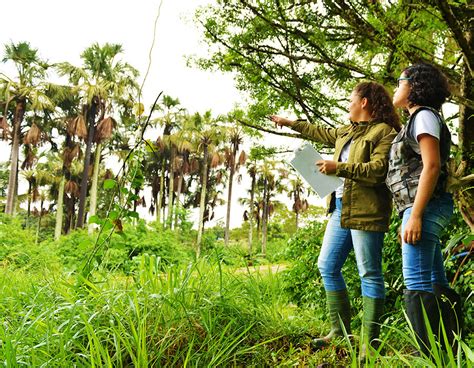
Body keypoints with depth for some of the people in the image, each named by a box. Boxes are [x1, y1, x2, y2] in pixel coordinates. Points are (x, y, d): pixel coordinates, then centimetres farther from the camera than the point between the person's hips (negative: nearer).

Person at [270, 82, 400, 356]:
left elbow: (377, 170, -18)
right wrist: (290, 123, 43)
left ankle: (371, 342, 4)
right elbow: (323, 133, 36)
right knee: (327, 266, 10)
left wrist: (338, 168, -17)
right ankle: (340, 331, 19)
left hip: (365, 211, -9)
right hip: (341, 207, 10)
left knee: (370, 274, -4)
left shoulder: (384, 132, -7)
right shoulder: (348, 131, 20)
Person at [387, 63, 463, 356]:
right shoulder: (416, 120, 22)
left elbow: (431, 166, -17)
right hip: (424, 210, 10)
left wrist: (415, 215, -22)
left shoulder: (424, 115, -6)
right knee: (437, 283, 11)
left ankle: (431, 356, -8)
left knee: (417, 284, -11)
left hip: (424, 206, -10)